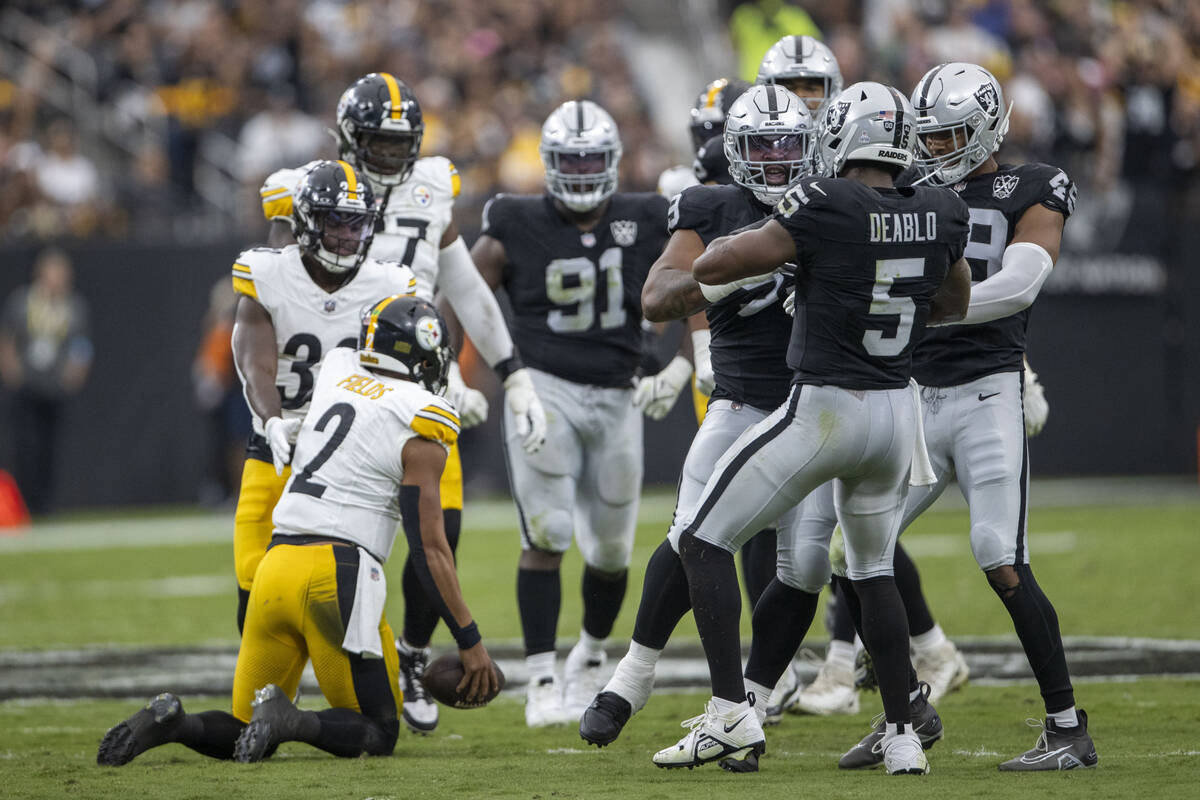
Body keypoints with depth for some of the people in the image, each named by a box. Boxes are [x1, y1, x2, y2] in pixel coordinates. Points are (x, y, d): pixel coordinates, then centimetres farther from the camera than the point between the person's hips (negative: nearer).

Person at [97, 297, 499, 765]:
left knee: (246, 734, 16)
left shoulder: (335, 369, 13)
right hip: (340, 575, -6)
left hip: (277, 565, 6)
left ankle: (170, 722, -14)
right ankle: (288, 720, -21)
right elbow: (429, 549, -5)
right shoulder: (421, 431, -3)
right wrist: (470, 641, 0)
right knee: (378, 734, 7)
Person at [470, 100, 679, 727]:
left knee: (610, 549, 10)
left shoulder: (647, 227, 3)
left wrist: (680, 368, -6)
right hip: (542, 389, -3)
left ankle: (591, 654, 37)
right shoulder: (517, 229, -3)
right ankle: (541, 683, -10)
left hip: (616, 399, 3)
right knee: (546, 536, -13)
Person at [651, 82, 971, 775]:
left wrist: (753, 239, 11)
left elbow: (709, 269, -9)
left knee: (706, 543, 6)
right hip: (899, 410, 6)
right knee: (874, 571, 25)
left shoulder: (824, 208, -15)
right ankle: (904, 737, 20)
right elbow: (956, 302, 23)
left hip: (824, 407, -6)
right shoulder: (941, 217, 2)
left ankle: (732, 716, -4)